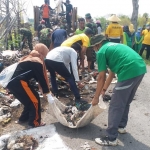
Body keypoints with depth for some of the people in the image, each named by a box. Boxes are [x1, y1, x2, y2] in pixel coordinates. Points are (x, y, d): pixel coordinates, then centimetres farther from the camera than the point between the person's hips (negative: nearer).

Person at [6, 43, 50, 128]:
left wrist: (45, 89, 23)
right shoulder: (37, 62, -5)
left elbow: (37, 76, 26)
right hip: (19, 82, -9)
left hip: (11, 82, 9)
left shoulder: (29, 58, 25)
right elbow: (41, 78, -6)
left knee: (29, 100, 22)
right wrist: (46, 91, 2)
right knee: (35, 100, 2)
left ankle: (23, 118, 35)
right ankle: (34, 123, 11)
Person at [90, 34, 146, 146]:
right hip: (141, 68, 9)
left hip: (129, 72, -9)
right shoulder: (114, 46, 29)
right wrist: (104, 89, 39)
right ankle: (121, 126, 42)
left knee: (115, 106, 3)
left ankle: (111, 138, 13)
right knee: (125, 102, 25)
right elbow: (112, 72, 33)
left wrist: (96, 97, 11)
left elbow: (101, 77, 2)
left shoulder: (101, 51, 4)